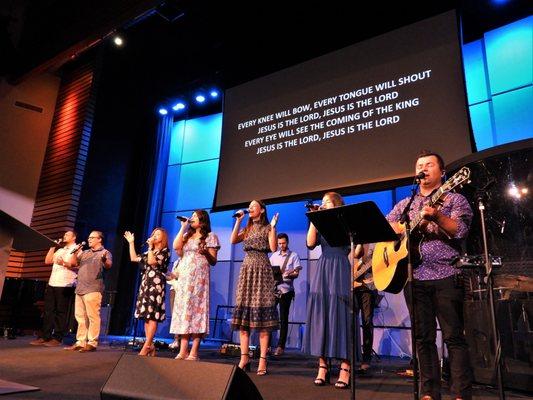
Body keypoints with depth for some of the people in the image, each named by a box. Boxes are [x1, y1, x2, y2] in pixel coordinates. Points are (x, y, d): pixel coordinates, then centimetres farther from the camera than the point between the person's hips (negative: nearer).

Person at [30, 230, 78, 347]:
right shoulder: (60, 250, 24)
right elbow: (47, 261, 16)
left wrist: (64, 263, -18)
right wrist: (53, 247, 13)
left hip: (65, 285, -7)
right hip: (52, 283, 7)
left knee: (61, 312, -4)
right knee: (48, 311, 5)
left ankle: (57, 338, 0)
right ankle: (45, 337, 9)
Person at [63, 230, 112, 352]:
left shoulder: (105, 252, 1)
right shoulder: (84, 253, 22)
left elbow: (109, 265, -17)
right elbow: (71, 263, 20)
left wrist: (104, 260, -39)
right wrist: (76, 252, 5)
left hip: (93, 289, -7)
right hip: (80, 289, 8)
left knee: (93, 316, -8)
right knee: (80, 317, 10)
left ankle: (92, 343, -5)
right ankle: (80, 342, 17)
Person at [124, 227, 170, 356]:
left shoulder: (165, 251, -1)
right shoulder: (149, 252, 22)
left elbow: (152, 262, -15)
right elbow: (134, 258, 17)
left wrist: (151, 246, -9)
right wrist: (131, 243, 17)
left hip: (156, 285, -8)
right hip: (145, 285, 8)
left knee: (152, 316, -11)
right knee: (146, 316, 4)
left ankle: (146, 346, -11)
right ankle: (150, 346, 7)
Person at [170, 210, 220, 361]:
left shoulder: (210, 236, 4)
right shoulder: (187, 235, 21)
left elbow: (213, 261, 0)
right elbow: (176, 247, 1)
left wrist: (206, 252, -21)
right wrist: (183, 227, 6)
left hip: (198, 276, -5)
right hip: (183, 277, 6)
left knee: (196, 309, -9)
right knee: (183, 310, 1)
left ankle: (193, 353, -8)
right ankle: (183, 351, 3)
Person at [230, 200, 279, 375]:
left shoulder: (267, 228, 5)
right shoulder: (247, 229, 19)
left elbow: (273, 248, -9)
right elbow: (233, 240, 3)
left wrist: (273, 227, -12)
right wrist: (238, 221, 3)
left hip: (262, 270, -5)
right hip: (246, 270, 5)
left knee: (261, 314, -9)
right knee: (243, 314, -1)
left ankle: (262, 360, -8)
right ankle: (244, 358, 3)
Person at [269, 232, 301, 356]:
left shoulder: (293, 256, 2)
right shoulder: (274, 255, 14)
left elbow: (296, 273, -5)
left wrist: (289, 274, -25)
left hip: (286, 290, -3)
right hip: (273, 288, 4)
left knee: (283, 318, 1)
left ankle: (281, 346, 7)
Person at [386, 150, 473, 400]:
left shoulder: (454, 199, 6)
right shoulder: (404, 204, 18)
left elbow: (459, 232, -9)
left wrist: (437, 216, -27)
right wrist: (412, 225, -7)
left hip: (446, 276, -3)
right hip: (413, 277, 4)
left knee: (454, 337, -2)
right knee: (423, 337, 7)